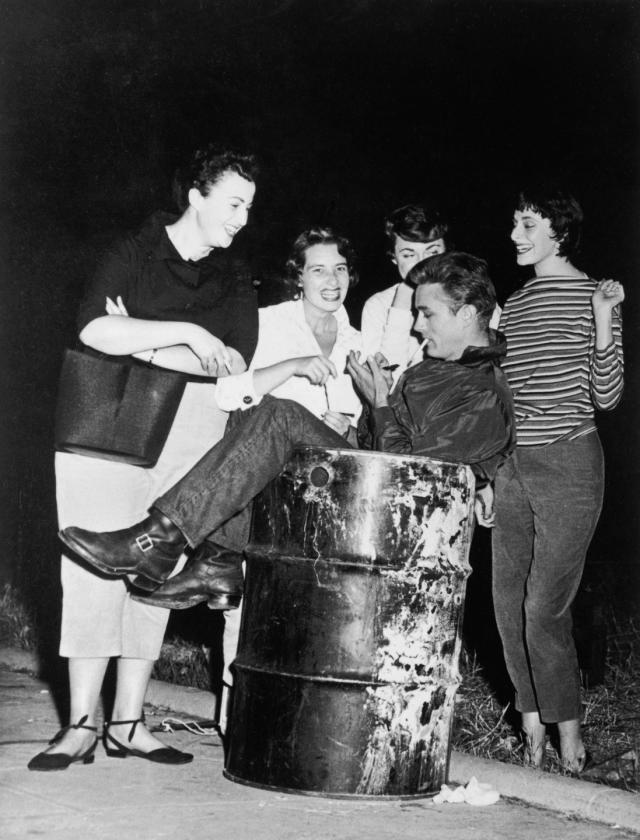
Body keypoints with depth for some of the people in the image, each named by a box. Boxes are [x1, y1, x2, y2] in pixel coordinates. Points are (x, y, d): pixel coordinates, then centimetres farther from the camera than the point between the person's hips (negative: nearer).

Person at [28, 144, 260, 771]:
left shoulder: (235, 282, 12)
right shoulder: (134, 254, 1)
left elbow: (234, 363, -4)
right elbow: (95, 330, -16)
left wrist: (144, 344, -11)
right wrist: (185, 332, -17)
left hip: (191, 433, 4)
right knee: (95, 568, -9)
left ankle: (127, 722, 9)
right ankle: (82, 724, -5)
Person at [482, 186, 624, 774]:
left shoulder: (591, 296, -1)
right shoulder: (512, 306, 15)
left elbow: (606, 395, -5)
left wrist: (604, 323, -16)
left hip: (569, 465, -6)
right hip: (512, 467, 6)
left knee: (544, 609, -10)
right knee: (509, 605, 4)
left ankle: (569, 737, 2)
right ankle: (532, 732, 14)